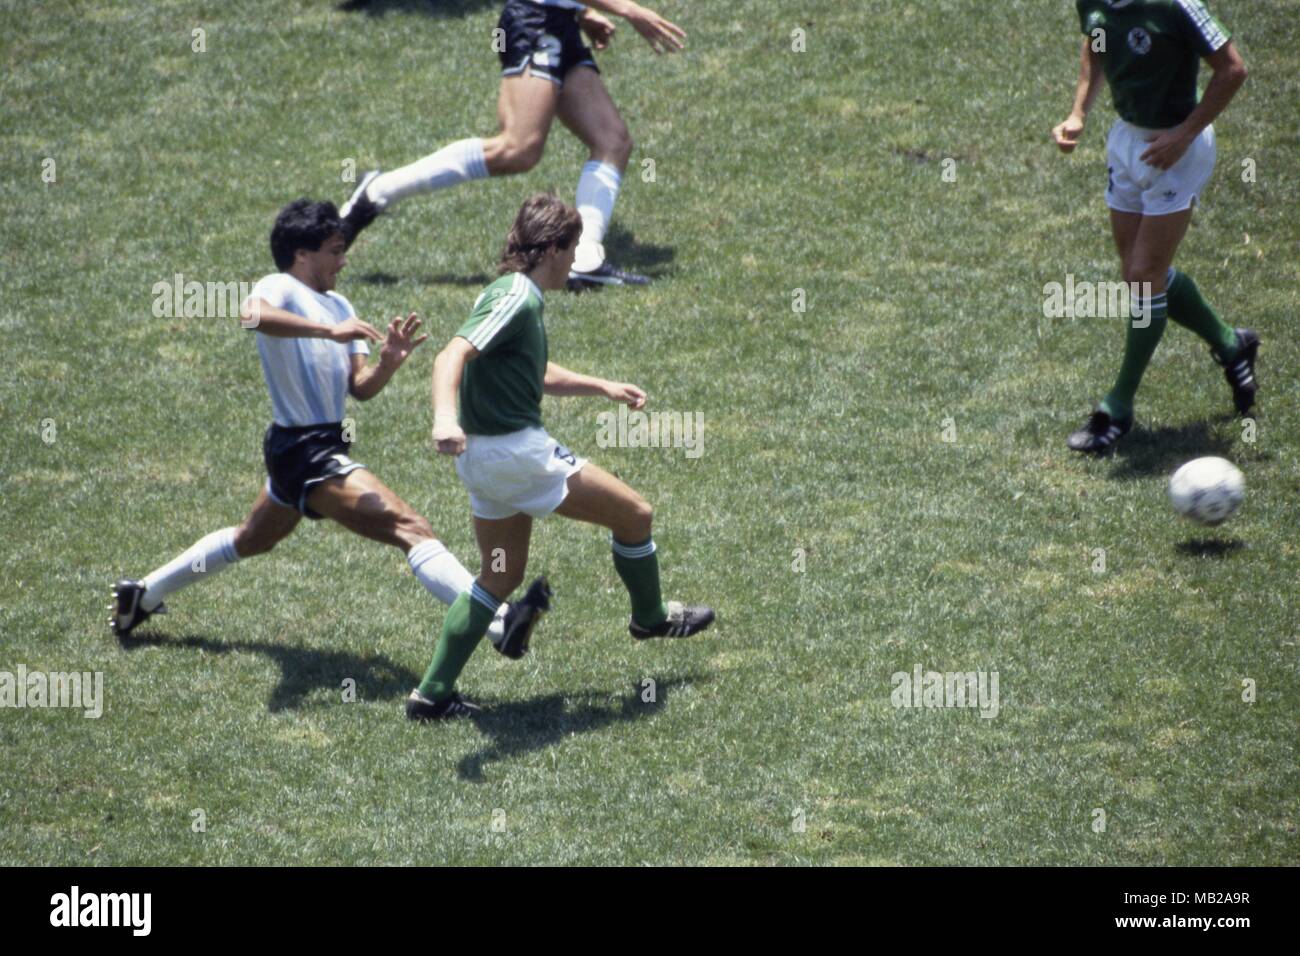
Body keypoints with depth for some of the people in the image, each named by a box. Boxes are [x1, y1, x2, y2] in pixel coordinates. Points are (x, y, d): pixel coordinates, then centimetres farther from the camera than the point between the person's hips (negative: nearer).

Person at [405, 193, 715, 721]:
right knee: (634, 514, 6)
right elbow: (453, 355, -32)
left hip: (485, 458, 10)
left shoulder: (516, 298, 14)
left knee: (501, 576, 17)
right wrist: (444, 417, -48)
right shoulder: (515, 300, -18)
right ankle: (651, 616, 30)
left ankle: (433, 693, 13)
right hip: (517, 453, -10)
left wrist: (603, 387, 29)